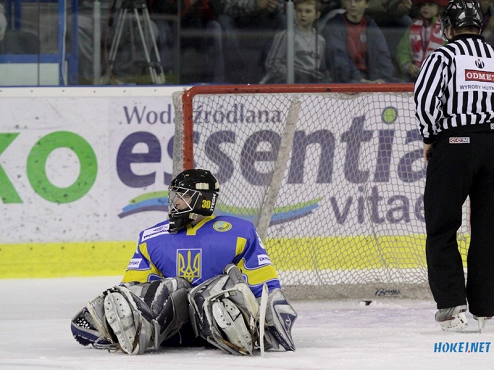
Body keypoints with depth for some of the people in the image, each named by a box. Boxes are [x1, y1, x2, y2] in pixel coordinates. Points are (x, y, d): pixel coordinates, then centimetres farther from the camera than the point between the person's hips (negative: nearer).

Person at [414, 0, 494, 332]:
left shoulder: (444, 56, -4)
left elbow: (425, 97, -16)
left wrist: (430, 137, -2)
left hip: (453, 146, -4)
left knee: (442, 229, 2)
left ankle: (452, 305, -8)